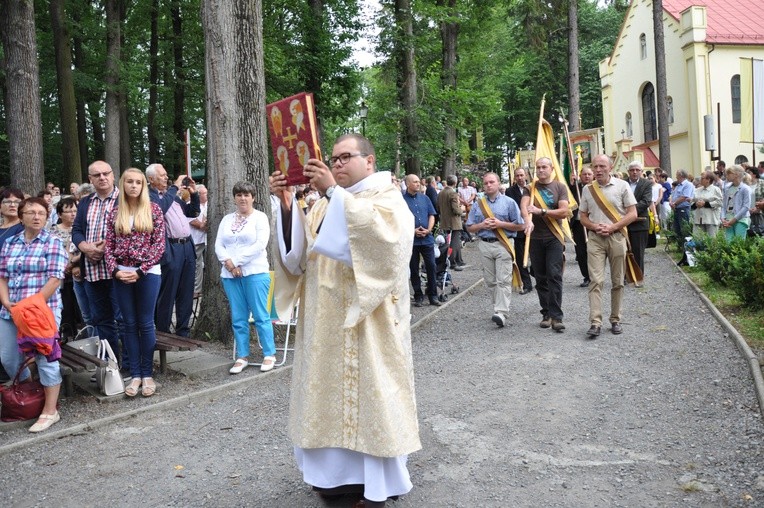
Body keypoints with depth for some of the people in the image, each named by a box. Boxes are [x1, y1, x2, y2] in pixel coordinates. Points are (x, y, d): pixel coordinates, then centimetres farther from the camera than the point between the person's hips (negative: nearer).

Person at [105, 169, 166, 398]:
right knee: (129, 324, 7)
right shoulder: (115, 213, 8)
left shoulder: (153, 209, 0)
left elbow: (159, 244, -5)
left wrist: (140, 271, -11)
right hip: (122, 274, 3)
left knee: (145, 324, 3)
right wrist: (115, 270, -8)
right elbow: (109, 246, 7)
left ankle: (147, 374, 13)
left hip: (148, 273, -3)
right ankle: (134, 374, 15)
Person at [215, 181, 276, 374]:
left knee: (260, 315, -3)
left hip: (255, 273, -4)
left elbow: (260, 244, -10)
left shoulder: (260, 217, 1)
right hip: (230, 274, 5)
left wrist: (237, 262, -12)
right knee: (238, 318, 6)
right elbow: (219, 244, 10)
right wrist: (228, 262, -9)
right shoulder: (227, 219, 16)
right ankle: (242, 356, 14)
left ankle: (269, 354, 6)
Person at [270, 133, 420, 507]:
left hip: (368, 319, -6)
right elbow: (298, 249, 3)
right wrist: (286, 204, -11)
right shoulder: (327, 204, 16)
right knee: (333, 387, 8)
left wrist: (333, 191, -26)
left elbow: (375, 230, -24)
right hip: (328, 320, 6)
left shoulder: (387, 197, -1)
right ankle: (339, 470, 19)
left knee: (368, 388, -1)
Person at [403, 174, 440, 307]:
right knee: (414, 269, 6)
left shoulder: (425, 198, 9)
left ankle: (433, 295, 13)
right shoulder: (402, 200, -3)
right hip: (411, 239, -3)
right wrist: (412, 231, -15)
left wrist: (428, 230, -6)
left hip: (427, 238, 3)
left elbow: (431, 215, 10)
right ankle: (418, 296, 17)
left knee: (431, 266, 3)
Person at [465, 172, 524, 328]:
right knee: (491, 281, 8)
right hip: (485, 245, 4)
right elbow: (470, 228, 12)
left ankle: (501, 313, -16)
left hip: (503, 245, -4)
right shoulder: (478, 204, 12)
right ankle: (500, 306, 21)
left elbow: (519, 226, 0)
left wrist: (500, 224, -11)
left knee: (503, 280, -10)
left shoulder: (508, 202, 2)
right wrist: (482, 225, -7)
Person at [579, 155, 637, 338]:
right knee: (596, 280, -9)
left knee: (617, 281, 6)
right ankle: (595, 322, -12)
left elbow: (632, 214, -2)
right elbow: (582, 216, 13)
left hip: (616, 237, -1)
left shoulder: (621, 185, 0)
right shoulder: (587, 189, 8)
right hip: (595, 238, 1)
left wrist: (612, 227, -13)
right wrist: (595, 226, -7)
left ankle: (615, 320, 16)